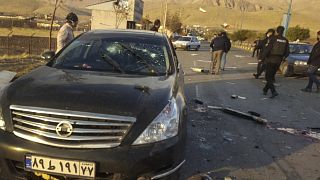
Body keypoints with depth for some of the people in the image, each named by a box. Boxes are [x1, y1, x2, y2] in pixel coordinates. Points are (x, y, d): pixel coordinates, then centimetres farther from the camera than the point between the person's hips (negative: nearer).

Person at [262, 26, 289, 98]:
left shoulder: (273, 38, -11)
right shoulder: (285, 40, 3)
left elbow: (268, 49, -17)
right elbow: (287, 53, 5)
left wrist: (263, 56, -3)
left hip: (271, 60, -5)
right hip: (278, 61, 5)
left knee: (268, 77, -1)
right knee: (271, 76, 18)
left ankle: (274, 91, -15)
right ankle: (265, 90, 26)